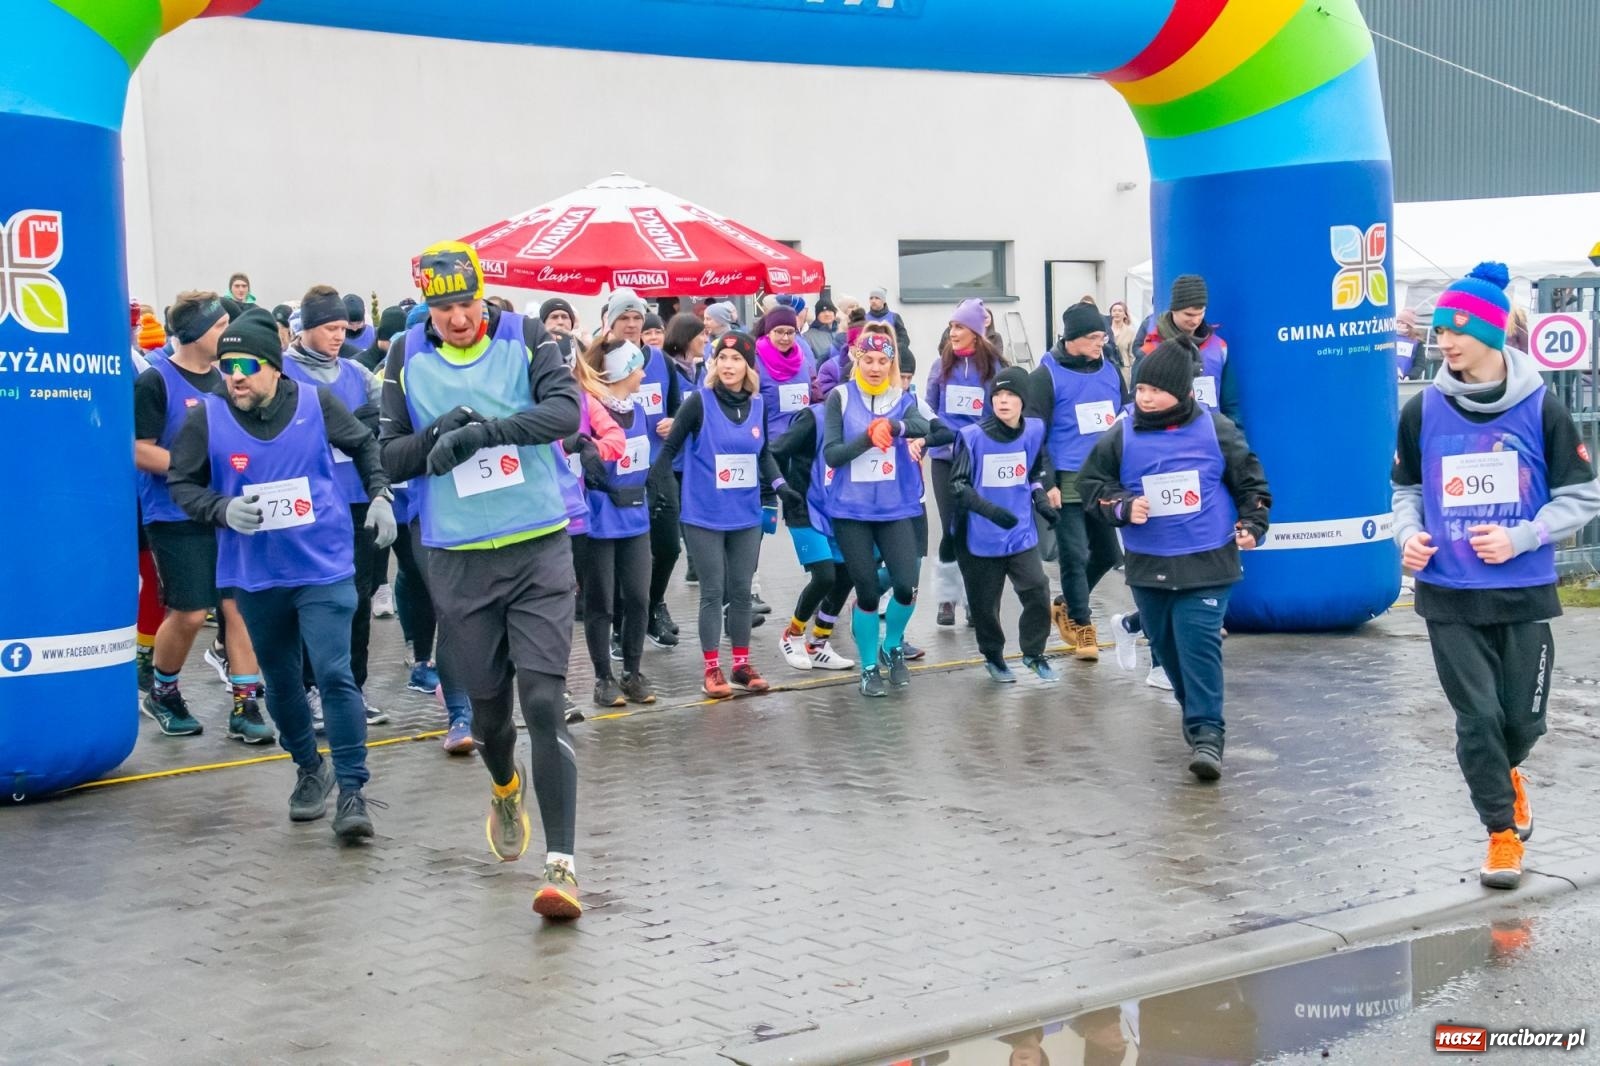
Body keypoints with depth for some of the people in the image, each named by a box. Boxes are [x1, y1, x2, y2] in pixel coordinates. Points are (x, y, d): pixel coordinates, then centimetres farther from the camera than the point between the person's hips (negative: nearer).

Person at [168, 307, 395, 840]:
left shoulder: (317, 403, -6)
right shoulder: (207, 417, -8)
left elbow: (364, 445, 12)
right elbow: (180, 483, 0)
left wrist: (380, 495, 5)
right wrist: (221, 510, -18)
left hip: (324, 570, -2)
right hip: (257, 577, 2)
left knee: (334, 675, -11)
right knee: (280, 682, 15)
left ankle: (352, 790, -2)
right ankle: (310, 769, 38)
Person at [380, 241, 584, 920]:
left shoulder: (526, 340, -1)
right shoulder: (407, 357, 4)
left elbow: (566, 409, -17)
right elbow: (390, 457, 4)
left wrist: (485, 430, -27)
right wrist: (437, 435, -16)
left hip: (539, 550, -2)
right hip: (459, 559, 2)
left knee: (544, 703, -10)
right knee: (487, 705, 12)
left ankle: (562, 865, -8)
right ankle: (505, 789, 47)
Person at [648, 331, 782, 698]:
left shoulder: (759, 404, 3)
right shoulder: (699, 401, -10)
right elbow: (669, 448, -4)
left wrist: (779, 483, 3)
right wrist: (665, 487, -12)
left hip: (746, 516, 4)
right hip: (705, 516, -4)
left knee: (741, 590, 11)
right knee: (713, 592, 1)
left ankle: (742, 664, 21)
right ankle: (712, 669, 10)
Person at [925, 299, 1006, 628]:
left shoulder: (993, 366, -3)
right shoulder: (942, 365, 4)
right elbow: (928, 410, 11)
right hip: (945, 456, 1)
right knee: (951, 527, -1)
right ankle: (946, 597, 13)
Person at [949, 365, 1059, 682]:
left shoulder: (1034, 431, -2)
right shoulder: (972, 436, -14)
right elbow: (958, 485, -13)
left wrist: (1039, 495, 2)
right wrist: (989, 509, -27)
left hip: (1022, 532, 2)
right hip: (981, 537, -2)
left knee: (1038, 592, -6)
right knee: (984, 603, 9)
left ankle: (1034, 653, 18)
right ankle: (993, 656, 34)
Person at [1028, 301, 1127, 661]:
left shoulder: (1110, 371, 9)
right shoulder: (1047, 375, -7)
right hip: (1068, 482, -6)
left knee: (1107, 553, 12)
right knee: (1074, 556, -4)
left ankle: (1066, 605, 33)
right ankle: (1082, 626, 11)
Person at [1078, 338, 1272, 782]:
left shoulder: (1215, 429, -4)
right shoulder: (1122, 436, -2)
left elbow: (1250, 480, 7)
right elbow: (1091, 483, 5)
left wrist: (1251, 524, -4)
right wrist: (1123, 507, -12)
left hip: (1206, 563, -3)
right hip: (1148, 565, 3)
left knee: (1200, 643, -13)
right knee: (1166, 644, 14)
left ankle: (1207, 733, -10)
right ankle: (1196, 708, 36)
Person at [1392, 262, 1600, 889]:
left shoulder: (1541, 407, -8)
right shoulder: (1423, 411, -2)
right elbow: (1407, 489, 12)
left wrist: (1521, 537, -15)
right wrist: (1409, 534, -8)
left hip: (1525, 596, -1)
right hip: (1449, 598, 1)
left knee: (1523, 719, 9)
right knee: (1476, 717, 0)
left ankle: (1504, 774, 44)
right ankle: (1503, 828, 19)